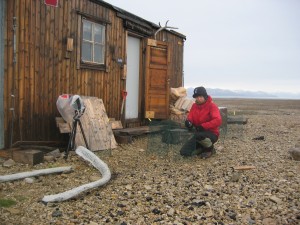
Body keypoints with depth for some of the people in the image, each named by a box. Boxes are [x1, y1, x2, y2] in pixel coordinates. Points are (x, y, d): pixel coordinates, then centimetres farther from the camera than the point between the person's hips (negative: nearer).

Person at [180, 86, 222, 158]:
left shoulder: (212, 106, -14)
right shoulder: (194, 106, 5)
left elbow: (218, 121, -27)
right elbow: (190, 117, 3)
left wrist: (203, 126, -33)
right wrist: (188, 121, -23)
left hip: (211, 134, -6)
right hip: (198, 133, 6)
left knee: (198, 135, -40)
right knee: (184, 152, -6)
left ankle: (210, 149, -8)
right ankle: (203, 148, 17)